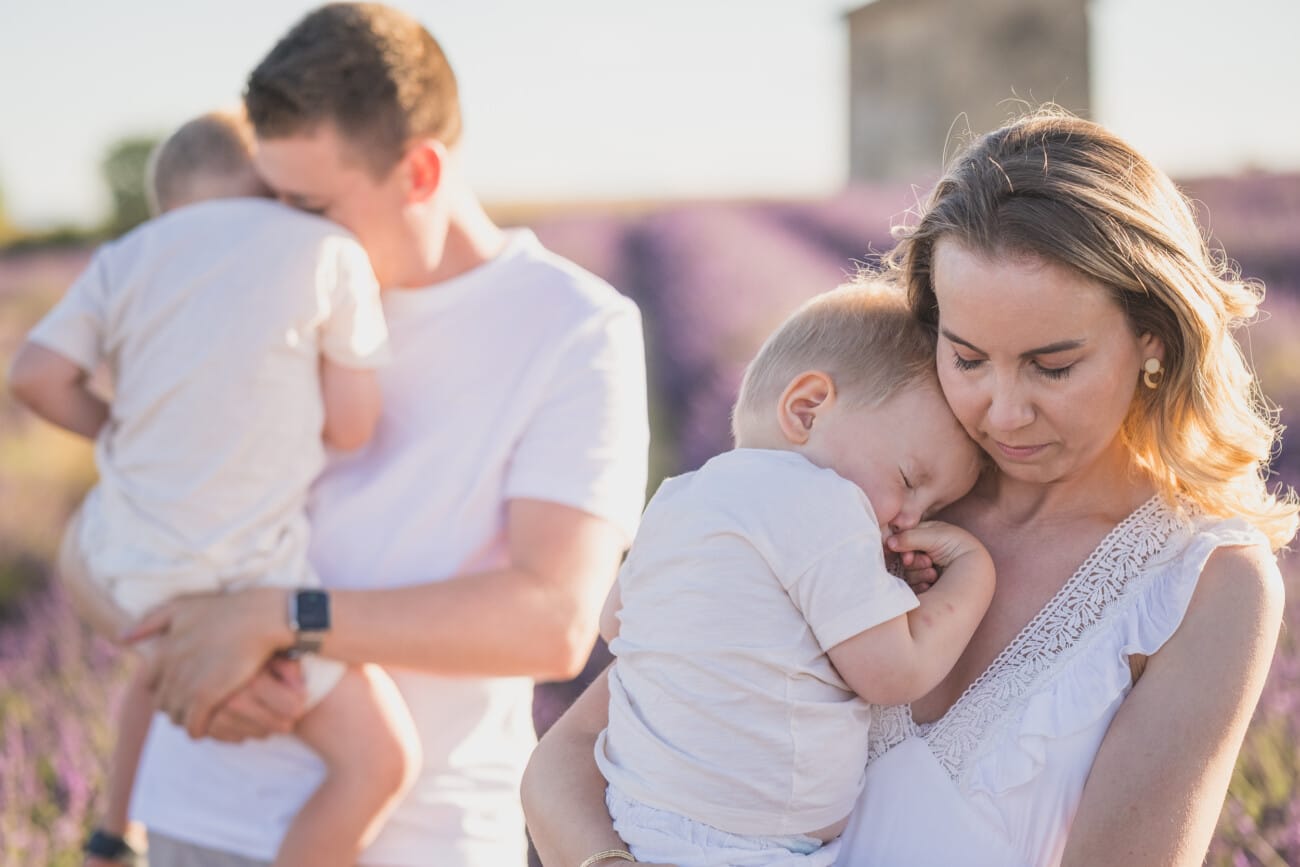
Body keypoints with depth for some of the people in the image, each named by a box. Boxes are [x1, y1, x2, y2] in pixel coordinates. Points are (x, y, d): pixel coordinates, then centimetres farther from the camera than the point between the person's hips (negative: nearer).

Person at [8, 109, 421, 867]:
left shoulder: (127, 258, 7)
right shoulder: (329, 251, -2)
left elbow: (37, 376, 0)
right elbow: (353, 427, -3)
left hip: (126, 568, 6)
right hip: (248, 582, -5)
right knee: (381, 757, 6)